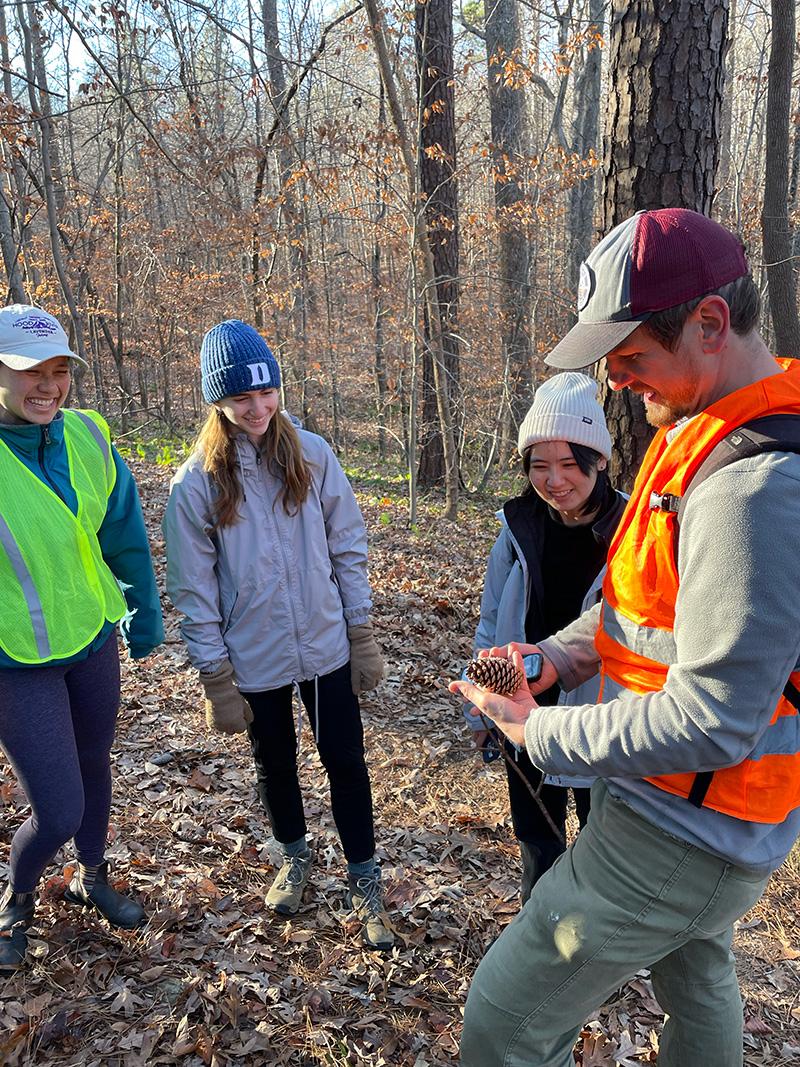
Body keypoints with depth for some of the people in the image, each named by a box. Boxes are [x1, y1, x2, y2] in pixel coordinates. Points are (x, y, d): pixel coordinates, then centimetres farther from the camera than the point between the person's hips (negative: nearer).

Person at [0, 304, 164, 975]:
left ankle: (92, 879, 51)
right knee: (58, 814, -1)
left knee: (94, 765, 23)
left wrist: (144, 616, 13)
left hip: (95, 641, 5)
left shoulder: (87, 437, -8)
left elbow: (126, 536, 5)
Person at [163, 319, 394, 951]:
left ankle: (365, 881, 30)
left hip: (327, 648, 0)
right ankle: (295, 856, 47)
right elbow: (194, 591, -6)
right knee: (275, 766, 20)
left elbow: (348, 548, -2)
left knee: (346, 762, 9)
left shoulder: (311, 455, -7)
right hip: (254, 661, 0)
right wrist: (216, 679, -5)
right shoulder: (196, 483, -10)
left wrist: (363, 636, -1)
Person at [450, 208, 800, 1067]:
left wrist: (538, 730, -19)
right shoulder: (694, 432, 2)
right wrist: (559, 653, -3)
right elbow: (645, 594, 13)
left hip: (679, 832, -9)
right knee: (695, 976, 32)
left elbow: (710, 723, -30)